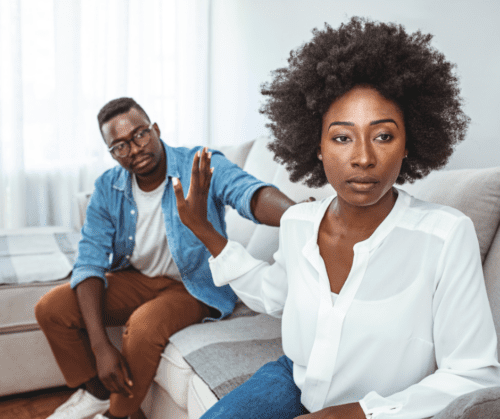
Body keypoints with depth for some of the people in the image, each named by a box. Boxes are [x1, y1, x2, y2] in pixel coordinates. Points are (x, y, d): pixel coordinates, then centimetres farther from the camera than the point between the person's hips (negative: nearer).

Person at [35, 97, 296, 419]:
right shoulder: (108, 189, -7)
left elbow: (249, 192, -42)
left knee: (145, 324, -34)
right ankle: (96, 392, 17)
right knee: (51, 309, -8)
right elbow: (90, 261, -12)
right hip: (137, 278, 5)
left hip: (195, 286, -5)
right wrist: (100, 347, -24)